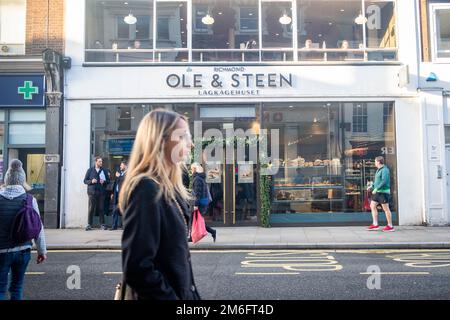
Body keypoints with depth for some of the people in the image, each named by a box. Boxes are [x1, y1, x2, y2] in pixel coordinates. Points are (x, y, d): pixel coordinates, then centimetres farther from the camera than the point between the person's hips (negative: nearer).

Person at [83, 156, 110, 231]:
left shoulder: (104, 171, 13)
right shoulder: (90, 170, 9)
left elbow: (108, 180, 14)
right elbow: (85, 180, 8)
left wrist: (104, 181, -7)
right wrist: (91, 181, -11)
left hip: (101, 192, 1)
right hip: (92, 192, -1)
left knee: (101, 208, 1)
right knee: (91, 208, -4)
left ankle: (102, 224, 7)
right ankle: (89, 225, 1)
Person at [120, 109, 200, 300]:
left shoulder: (168, 189, 7)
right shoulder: (146, 188, -20)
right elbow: (137, 268, -24)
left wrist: (191, 294, 9)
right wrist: (172, 297, -18)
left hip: (180, 291, 8)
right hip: (168, 295, -8)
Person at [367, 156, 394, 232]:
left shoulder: (384, 170, -14)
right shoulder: (378, 170, 16)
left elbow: (384, 181, -23)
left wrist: (376, 189, -23)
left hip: (383, 192, -10)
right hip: (377, 192, 10)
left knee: (386, 209, -4)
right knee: (372, 206, 8)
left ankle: (390, 226, 4)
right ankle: (375, 224, 12)